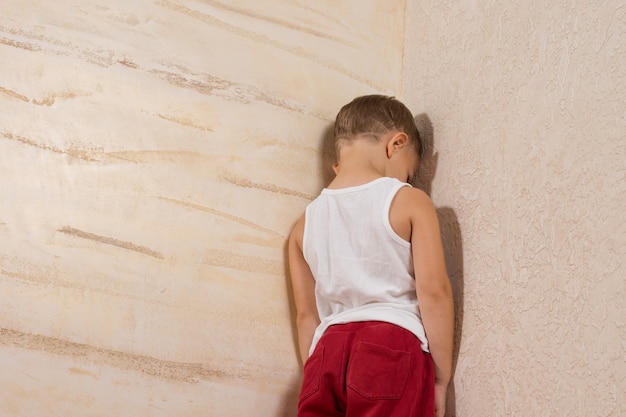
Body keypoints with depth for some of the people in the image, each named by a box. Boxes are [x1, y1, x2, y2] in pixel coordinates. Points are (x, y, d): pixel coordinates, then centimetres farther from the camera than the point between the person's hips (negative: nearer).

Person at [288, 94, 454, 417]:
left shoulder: (306, 222, 14)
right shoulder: (409, 202, 1)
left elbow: (306, 314, 14)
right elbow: (434, 292, -5)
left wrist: (316, 376, 19)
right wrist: (441, 378, 0)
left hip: (328, 353, 5)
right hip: (392, 349, -4)